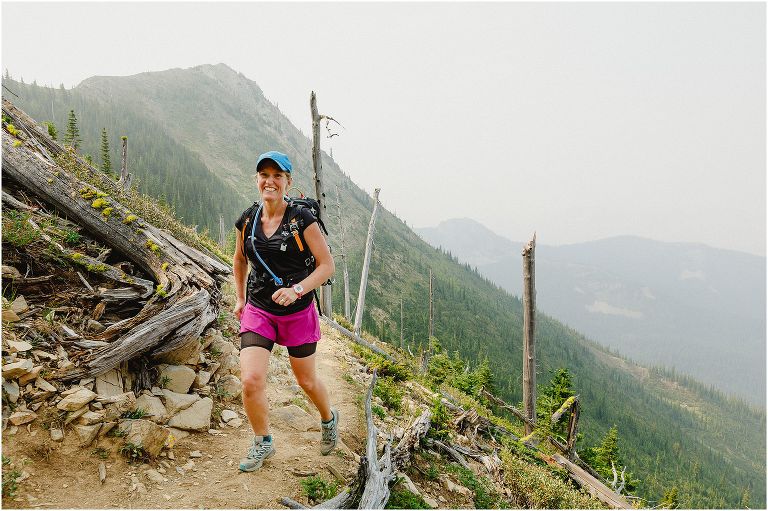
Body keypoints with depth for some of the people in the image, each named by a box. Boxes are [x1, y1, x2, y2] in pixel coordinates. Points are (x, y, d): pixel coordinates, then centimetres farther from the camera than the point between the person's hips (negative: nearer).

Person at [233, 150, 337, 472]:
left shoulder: (302, 219, -14)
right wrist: (240, 298, 17)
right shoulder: (247, 220, -1)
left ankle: (329, 419, 47)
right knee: (250, 380, -11)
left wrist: (297, 290, -27)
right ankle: (263, 443, 15)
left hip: (298, 312, -2)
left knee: (306, 380, 14)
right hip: (258, 311, 3)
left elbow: (327, 265, -13)